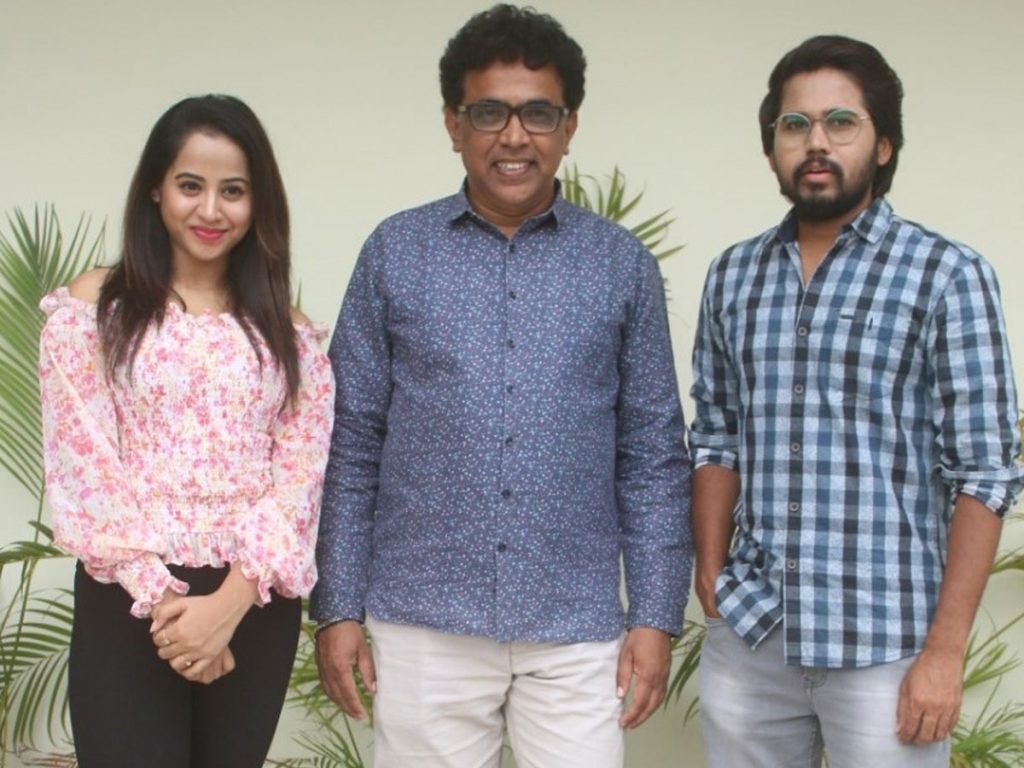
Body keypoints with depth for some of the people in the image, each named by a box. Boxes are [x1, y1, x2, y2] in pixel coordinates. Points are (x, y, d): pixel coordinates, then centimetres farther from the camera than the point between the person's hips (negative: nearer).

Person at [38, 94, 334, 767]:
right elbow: (83, 464, -5)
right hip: (128, 606, -2)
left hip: (255, 609, 2)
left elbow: (300, 474, -1)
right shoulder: (93, 307, 1)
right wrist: (160, 599, -14)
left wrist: (228, 604, -15)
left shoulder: (286, 332, 7)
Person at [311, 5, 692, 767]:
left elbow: (654, 455, 5)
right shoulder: (395, 253, 2)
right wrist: (338, 606, 1)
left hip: (577, 630, 0)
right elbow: (352, 445, 4)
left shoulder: (624, 265, 4)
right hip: (425, 625, 0)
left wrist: (656, 614, 0)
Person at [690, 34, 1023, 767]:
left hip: (884, 646, -4)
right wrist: (710, 576, 3)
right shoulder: (733, 275, 7)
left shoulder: (948, 276, -6)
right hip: (746, 637, 4)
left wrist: (945, 650, -11)